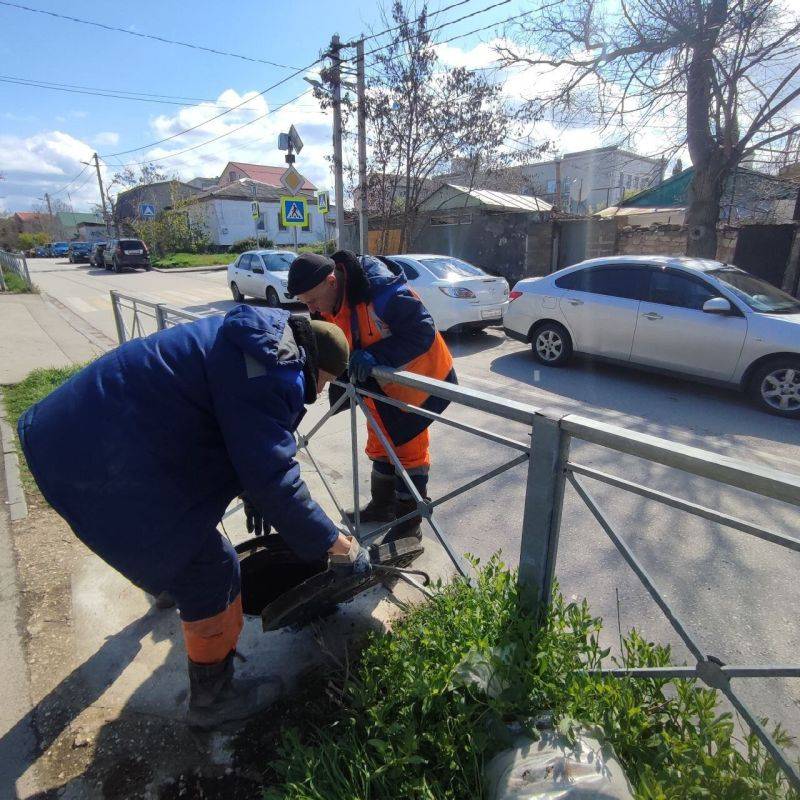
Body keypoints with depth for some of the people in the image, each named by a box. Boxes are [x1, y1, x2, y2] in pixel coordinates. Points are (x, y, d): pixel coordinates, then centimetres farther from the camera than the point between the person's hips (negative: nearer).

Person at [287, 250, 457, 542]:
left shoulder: (380, 289, -34)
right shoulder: (328, 303, -9)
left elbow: (423, 332, -33)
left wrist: (374, 356, -41)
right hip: (381, 383, 8)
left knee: (410, 448, 2)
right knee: (380, 445, 19)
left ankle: (409, 523, 18)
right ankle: (382, 506, 39)